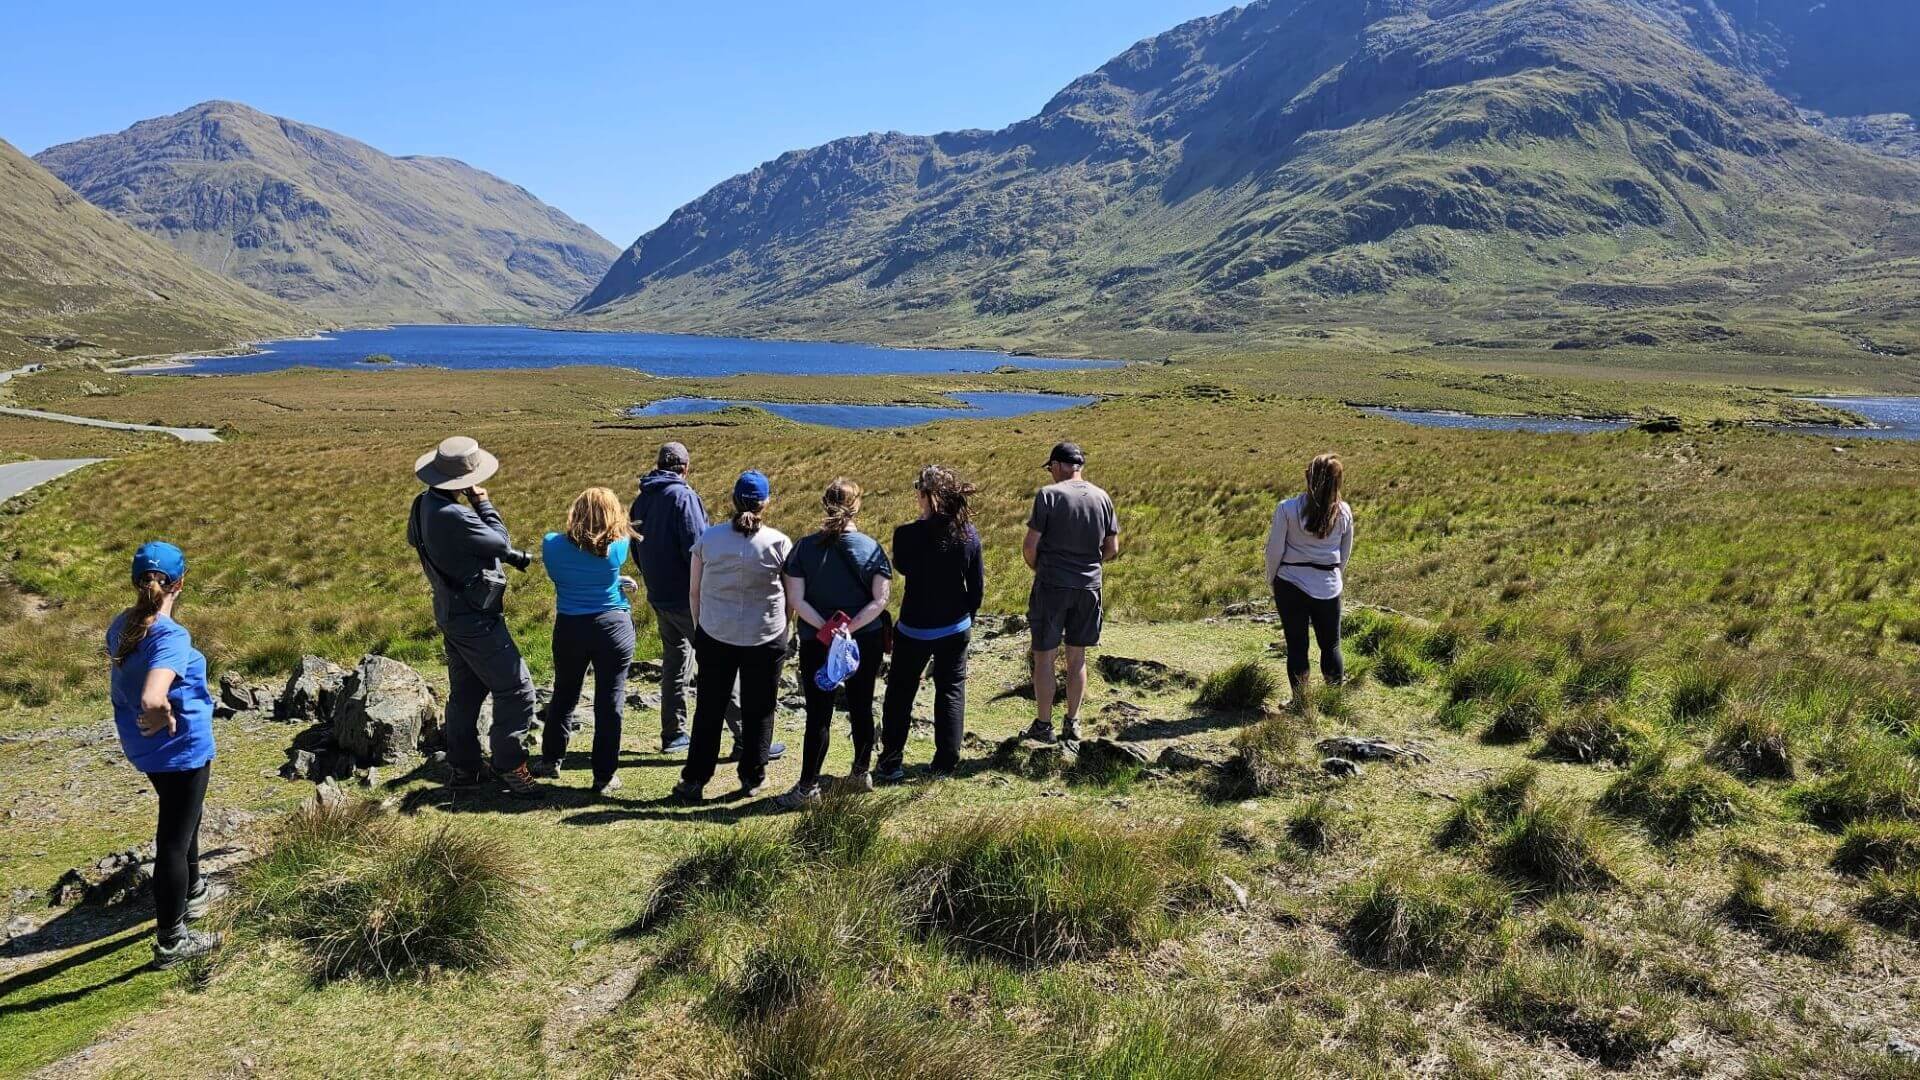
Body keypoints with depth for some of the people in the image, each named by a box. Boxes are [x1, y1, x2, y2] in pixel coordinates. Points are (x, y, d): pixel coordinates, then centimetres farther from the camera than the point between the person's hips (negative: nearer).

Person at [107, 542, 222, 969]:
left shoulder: (122, 626, -2)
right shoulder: (172, 637, -28)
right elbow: (153, 699, -41)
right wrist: (163, 720, -22)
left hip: (144, 750, 8)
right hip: (181, 749, -8)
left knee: (183, 819, 29)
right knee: (174, 838, 3)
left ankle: (193, 892, 51)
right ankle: (170, 941, 14)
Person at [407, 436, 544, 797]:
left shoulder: (425, 504, 3)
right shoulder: (452, 516, -29)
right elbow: (500, 541, -16)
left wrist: (515, 557, 13)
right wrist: (482, 502, -4)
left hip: (453, 613, 10)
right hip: (475, 618, -10)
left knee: (466, 691, 19)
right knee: (516, 689, -2)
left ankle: (462, 767, 28)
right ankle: (511, 767, 4)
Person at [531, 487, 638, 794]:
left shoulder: (552, 545, -8)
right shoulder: (617, 547, -14)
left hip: (569, 629, 2)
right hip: (613, 628, -2)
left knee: (563, 694, 21)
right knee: (609, 701, 5)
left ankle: (551, 759, 33)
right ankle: (605, 776, 8)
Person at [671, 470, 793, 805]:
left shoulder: (708, 538, -4)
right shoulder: (779, 543, -9)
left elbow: (693, 592, 2)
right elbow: (791, 595, -3)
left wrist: (699, 627, 15)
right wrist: (782, 629, 11)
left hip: (714, 636, 2)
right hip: (765, 639, -1)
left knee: (709, 710, 11)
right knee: (758, 711, 12)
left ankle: (694, 782, 13)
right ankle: (752, 778, 21)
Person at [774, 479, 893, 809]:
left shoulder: (805, 547, -7)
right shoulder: (872, 548, -5)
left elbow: (796, 600, -12)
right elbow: (880, 601, -12)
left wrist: (825, 628, -16)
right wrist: (849, 628, -18)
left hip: (817, 644, -1)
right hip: (866, 643, 1)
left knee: (819, 715, 3)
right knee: (861, 708, 15)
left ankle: (808, 788, 6)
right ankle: (862, 773, 29)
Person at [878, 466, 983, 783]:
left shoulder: (908, 534, -20)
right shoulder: (968, 533, -9)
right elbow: (977, 585, -1)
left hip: (914, 629, -3)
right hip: (956, 628, 3)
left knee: (900, 692, 13)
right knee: (951, 691, 16)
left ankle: (890, 764, 19)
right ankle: (946, 763, 20)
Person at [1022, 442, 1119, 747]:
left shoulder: (1049, 494, -10)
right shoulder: (1102, 498, 4)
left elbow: (1030, 546, -11)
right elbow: (1112, 550, 7)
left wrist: (1038, 568, 7)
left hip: (1052, 585, -4)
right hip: (1089, 586, 4)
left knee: (1044, 656, 7)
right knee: (1077, 656, 14)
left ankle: (1043, 725, 13)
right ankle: (1072, 723, 21)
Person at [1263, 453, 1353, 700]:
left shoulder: (1288, 509, -12)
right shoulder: (1344, 512, -3)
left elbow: (1274, 550, -6)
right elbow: (1345, 553, 10)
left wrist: (1272, 580, 9)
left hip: (1291, 585, -2)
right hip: (1329, 587, 2)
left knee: (1296, 646, 7)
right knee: (1331, 645, 15)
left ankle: (1300, 701, 13)